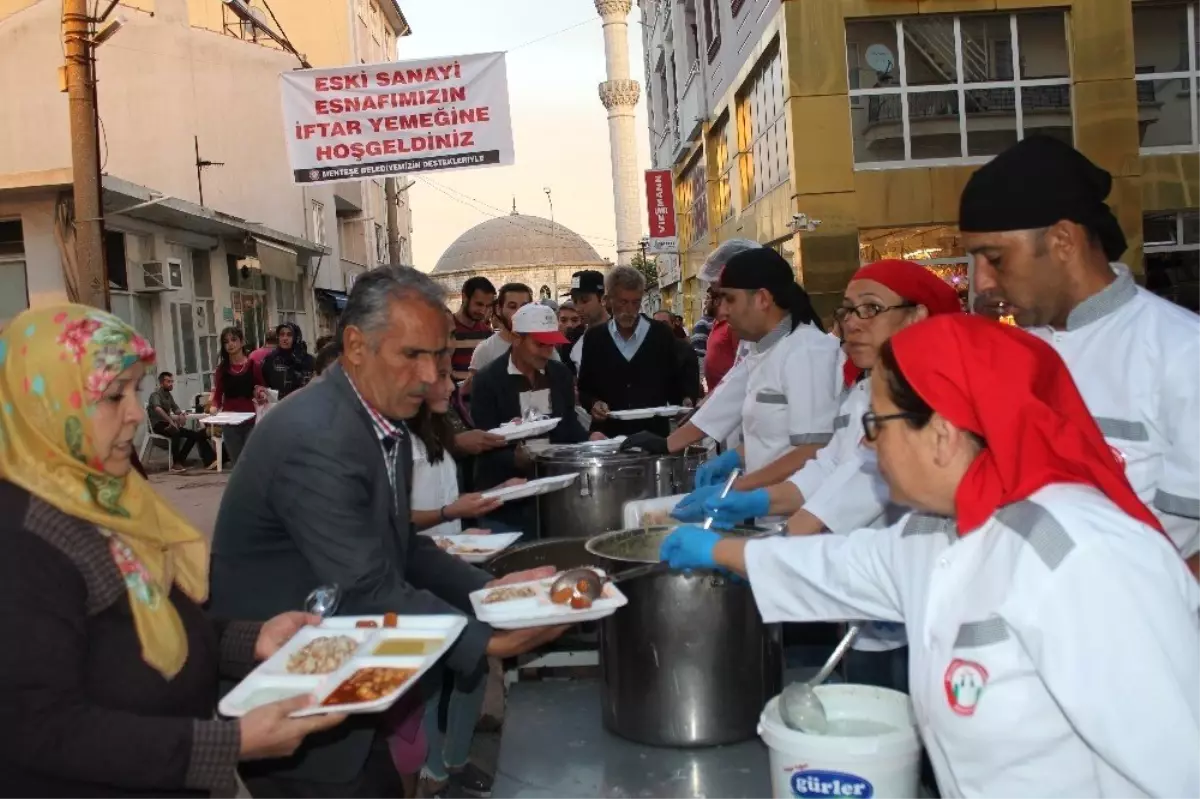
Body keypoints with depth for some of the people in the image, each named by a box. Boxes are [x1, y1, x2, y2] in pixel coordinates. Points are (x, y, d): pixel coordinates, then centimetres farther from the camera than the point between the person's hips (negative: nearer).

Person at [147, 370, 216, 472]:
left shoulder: (169, 395, 16)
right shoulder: (156, 394, -11)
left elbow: (175, 408, 17)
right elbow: (157, 409, -30)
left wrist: (181, 415, -9)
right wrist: (171, 421, -38)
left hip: (168, 424, 9)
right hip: (159, 425, -9)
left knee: (194, 434, -3)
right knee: (176, 432, -37)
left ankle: (180, 460, -5)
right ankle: (176, 463, -33)